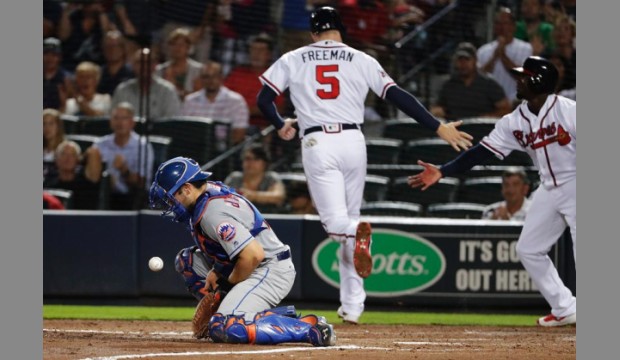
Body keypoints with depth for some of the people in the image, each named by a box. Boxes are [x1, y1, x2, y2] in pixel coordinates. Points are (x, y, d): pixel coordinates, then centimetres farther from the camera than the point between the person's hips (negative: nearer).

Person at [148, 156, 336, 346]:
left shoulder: (213, 211, -23)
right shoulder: (211, 189, 8)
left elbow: (254, 254, -29)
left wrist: (231, 282, -14)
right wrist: (216, 271, 4)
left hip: (270, 271, -11)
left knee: (226, 328, -26)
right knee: (186, 260, 13)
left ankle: (309, 327, -22)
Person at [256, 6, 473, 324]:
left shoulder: (292, 60, 10)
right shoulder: (360, 60, 10)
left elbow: (263, 99, 6)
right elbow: (398, 96, 3)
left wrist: (280, 125, 26)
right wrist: (438, 127, 3)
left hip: (316, 143, -2)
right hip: (353, 141, 2)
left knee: (335, 222, -3)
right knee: (349, 217, 14)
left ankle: (356, 230, -43)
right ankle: (352, 306, 11)